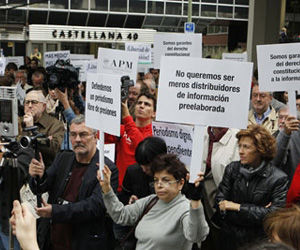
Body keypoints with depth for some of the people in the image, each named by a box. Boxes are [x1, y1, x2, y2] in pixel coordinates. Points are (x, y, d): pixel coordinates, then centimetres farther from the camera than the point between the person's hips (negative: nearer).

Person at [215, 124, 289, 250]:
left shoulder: (278, 179, -12)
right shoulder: (232, 168, -3)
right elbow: (220, 202, -9)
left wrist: (238, 207, -18)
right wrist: (258, 213, -18)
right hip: (228, 237, 3)